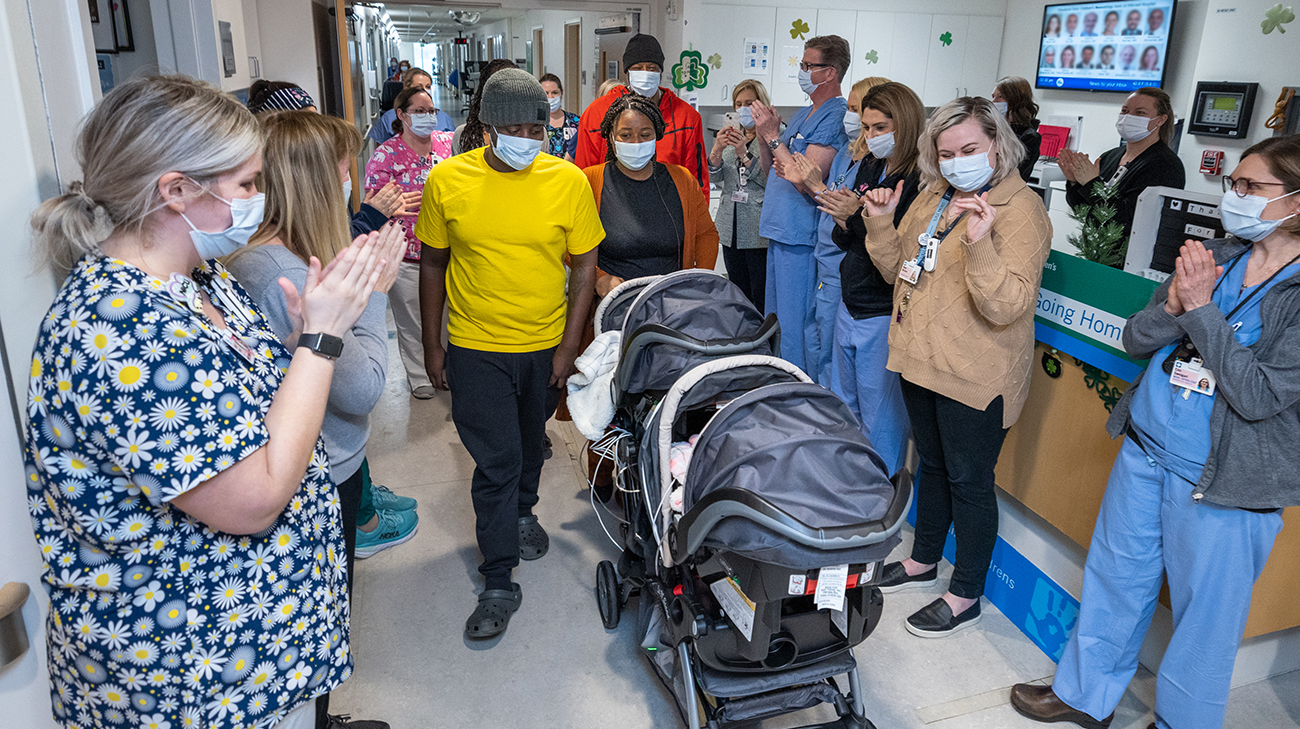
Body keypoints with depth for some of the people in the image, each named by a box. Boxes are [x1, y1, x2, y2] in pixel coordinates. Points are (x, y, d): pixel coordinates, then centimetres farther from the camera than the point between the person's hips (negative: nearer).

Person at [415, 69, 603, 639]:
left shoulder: (569, 181, -8)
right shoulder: (447, 181, -8)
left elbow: (584, 265, -3)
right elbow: (433, 265, 1)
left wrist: (569, 345, -6)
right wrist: (432, 346, 2)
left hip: (545, 345, 2)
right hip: (476, 348, -2)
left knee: (530, 441, 22)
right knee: (495, 462, -2)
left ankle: (522, 513, 52)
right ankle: (498, 585, 11)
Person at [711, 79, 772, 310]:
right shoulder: (731, 136, 15)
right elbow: (714, 177, 6)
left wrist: (744, 154, -21)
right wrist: (717, 150, -12)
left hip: (760, 231, -6)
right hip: (731, 230, 6)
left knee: (762, 300, -6)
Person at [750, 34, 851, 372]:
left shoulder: (836, 116, -13)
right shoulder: (804, 113, 17)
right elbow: (772, 171, 19)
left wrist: (773, 136, -16)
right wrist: (765, 137, 1)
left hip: (801, 236, -10)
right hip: (778, 230, 10)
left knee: (795, 328, -4)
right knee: (775, 321, 18)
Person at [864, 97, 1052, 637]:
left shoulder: (1021, 209, -16)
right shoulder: (932, 196, 7)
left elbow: (1007, 306, -26)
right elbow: (897, 271, 13)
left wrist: (978, 243, -39)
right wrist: (881, 225, -3)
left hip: (975, 377, -7)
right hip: (921, 361, 7)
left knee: (969, 480, 5)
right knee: (932, 464, 22)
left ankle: (966, 596, 22)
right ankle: (924, 560, 41)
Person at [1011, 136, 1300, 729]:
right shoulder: (1214, 255, 2)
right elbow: (1135, 340, 2)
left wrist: (1201, 307, -21)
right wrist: (1175, 304, -18)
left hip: (1223, 481, -5)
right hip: (1146, 447, 6)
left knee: (1203, 611, 11)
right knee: (1114, 576, 18)